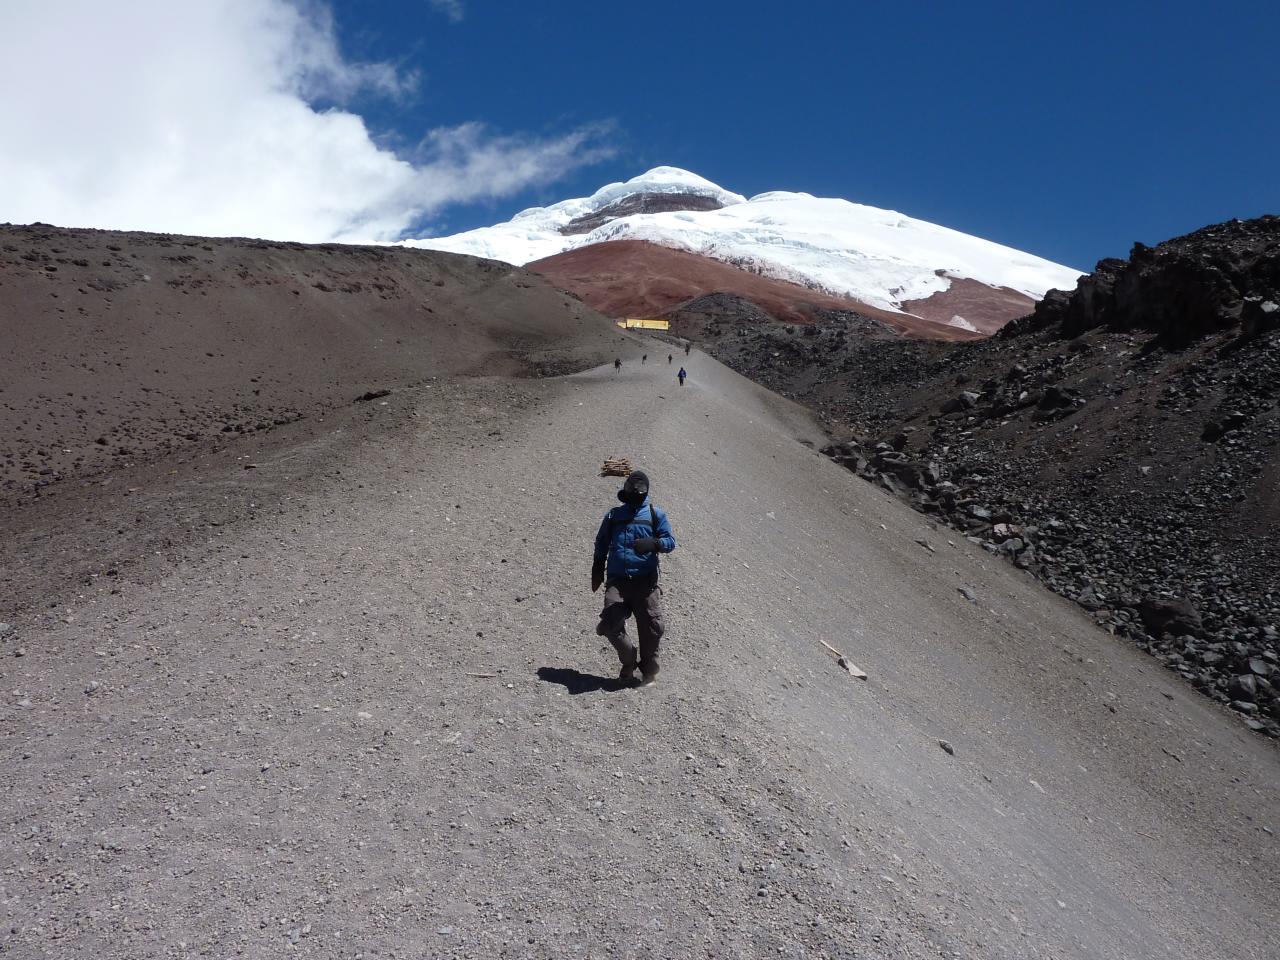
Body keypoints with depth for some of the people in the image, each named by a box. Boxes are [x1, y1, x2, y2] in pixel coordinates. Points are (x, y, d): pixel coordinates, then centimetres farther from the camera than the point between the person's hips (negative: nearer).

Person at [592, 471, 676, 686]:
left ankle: (649, 669, 16)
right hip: (617, 580, 2)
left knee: (652, 627, -5)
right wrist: (597, 571, 18)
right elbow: (601, 545, 25)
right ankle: (629, 661, 13)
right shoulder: (613, 516, 19)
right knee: (610, 624, -11)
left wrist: (652, 543, -19)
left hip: (645, 581, -2)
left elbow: (670, 541, 1)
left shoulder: (656, 515, 11)